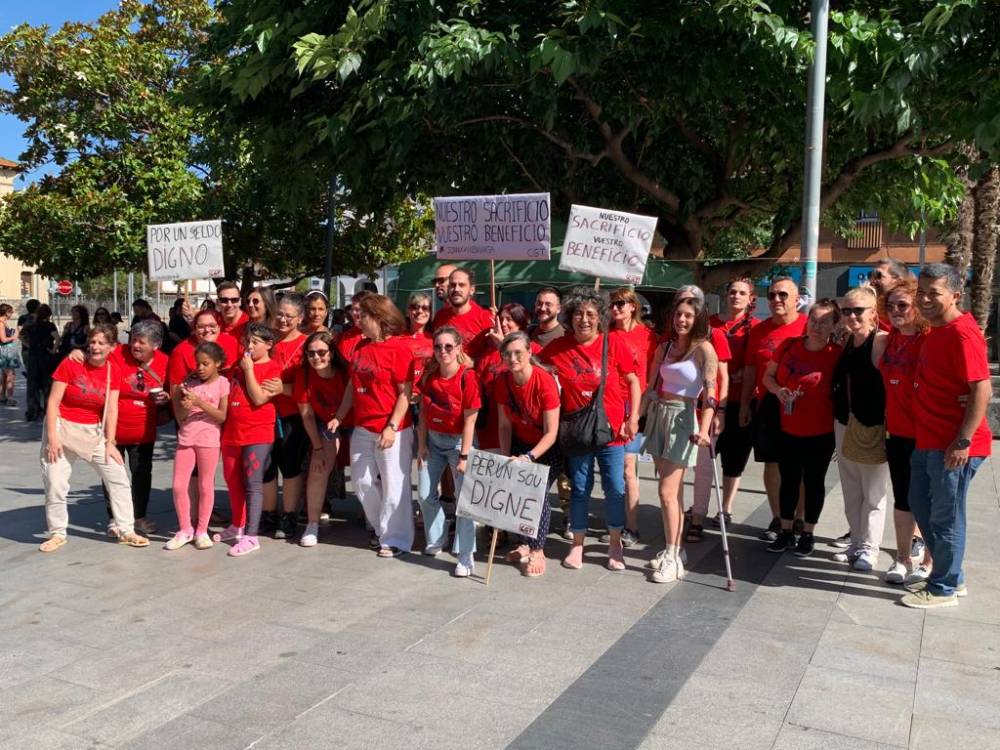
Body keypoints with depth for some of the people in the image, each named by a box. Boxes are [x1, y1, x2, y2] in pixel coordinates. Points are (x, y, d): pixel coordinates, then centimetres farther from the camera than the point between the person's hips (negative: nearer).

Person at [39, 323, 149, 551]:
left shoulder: (113, 370, -4)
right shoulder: (71, 364, -12)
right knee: (55, 485, -2)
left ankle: (126, 531, 11)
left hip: (94, 432, 3)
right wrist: (52, 437, -15)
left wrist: (110, 442, -6)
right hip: (63, 428, -3)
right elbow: (53, 401, -11)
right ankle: (57, 533, 19)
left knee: (119, 479, 0)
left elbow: (112, 408, -4)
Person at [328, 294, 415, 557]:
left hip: (392, 430, -7)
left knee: (393, 486, 1)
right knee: (362, 482, 12)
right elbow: (353, 385, 15)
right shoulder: (361, 346, 10)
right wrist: (339, 417, 10)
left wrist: (392, 427, -18)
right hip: (362, 428, 7)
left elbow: (405, 393, -14)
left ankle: (395, 539, 14)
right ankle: (382, 529, 31)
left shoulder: (398, 348, -11)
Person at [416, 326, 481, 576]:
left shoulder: (467, 377, -19)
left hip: (458, 441, -5)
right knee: (426, 495, 9)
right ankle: (436, 539, 33)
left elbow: (469, 420, -18)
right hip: (432, 439, 5)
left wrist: (464, 456, -18)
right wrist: (422, 445, -1)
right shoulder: (429, 374, -4)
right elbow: (424, 411, 2)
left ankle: (466, 556, -2)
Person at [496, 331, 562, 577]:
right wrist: (505, 458, -10)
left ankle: (537, 552, -1)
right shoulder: (504, 382, -10)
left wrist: (529, 457, -34)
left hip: (547, 448, -5)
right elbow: (505, 425, -2)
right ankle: (525, 545, 16)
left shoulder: (545, 382, -26)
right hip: (521, 444, 5)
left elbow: (551, 433, -24)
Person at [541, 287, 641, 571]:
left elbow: (633, 381, 0)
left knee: (616, 488, 6)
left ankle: (615, 544, 24)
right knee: (579, 489, 10)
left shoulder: (614, 343, -7)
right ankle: (577, 544, 25)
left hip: (611, 429, 0)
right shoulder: (557, 348, -4)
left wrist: (633, 417, -4)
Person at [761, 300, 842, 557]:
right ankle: (786, 532, 27)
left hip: (820, 432, -3)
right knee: (788, 480, 13)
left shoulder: (837, 354, -11)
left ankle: (808, 534, 26)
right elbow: (768, 375, 8)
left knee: (814, 482, 11)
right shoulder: (789, 346, -2)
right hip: (788, 429, 3)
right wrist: (779, 390, -12)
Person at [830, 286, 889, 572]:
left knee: (873, 494, 4)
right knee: (850, 492, 15)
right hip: (845, 425, 7)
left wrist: (886, 424, -20)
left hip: (873, 427, -7)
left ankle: (869, 548, 15)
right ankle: (856, 543, 27)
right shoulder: (846, 342, 9)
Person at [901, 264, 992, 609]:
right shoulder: (936, 331, 12)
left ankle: (944, 588, 18)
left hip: (953, 446, -10)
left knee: (945, 516, 2)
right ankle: (952, 576, 32)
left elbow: (982, 390, -21)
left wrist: (962, 441, -23)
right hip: (928, 441, 10)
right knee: (920, 506, 18)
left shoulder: (962, 333, -17)